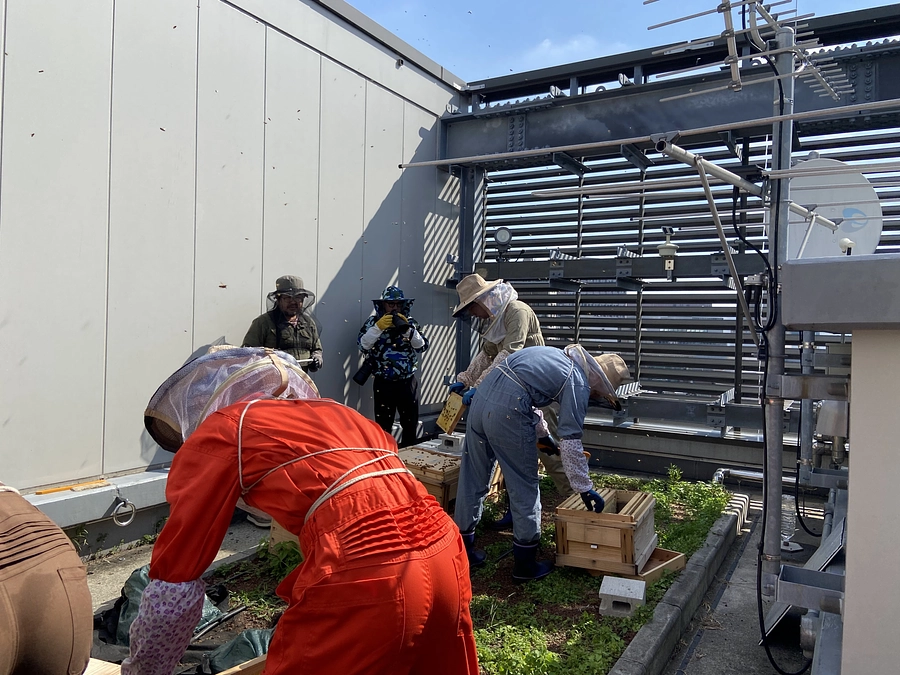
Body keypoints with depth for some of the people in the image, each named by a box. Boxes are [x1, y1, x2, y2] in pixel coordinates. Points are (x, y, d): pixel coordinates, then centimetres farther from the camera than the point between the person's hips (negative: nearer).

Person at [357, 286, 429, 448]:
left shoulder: (411, 322, 4)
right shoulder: (373, 321, 0)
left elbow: (422, 346, -6)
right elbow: (363, 345, -12)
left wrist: (407, 328, -19)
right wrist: (378, 327, -23)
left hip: (408, 382, 2)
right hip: (383, 383, -2)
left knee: (411, 424, 12)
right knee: (383, 426, 5)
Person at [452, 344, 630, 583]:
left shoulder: (560, 356, 23)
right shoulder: (579, 384, 0)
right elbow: (570, 442, -3)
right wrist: (585, 489, 5)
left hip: (481, 397, 8)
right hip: (507, 411, -8)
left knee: (472, 480, 18)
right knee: (524, 487, 8)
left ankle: (463, 550, 32)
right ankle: (525, 565, 20)